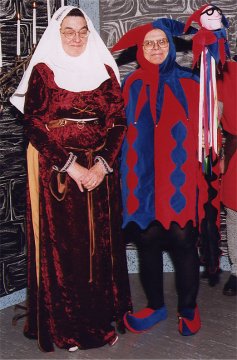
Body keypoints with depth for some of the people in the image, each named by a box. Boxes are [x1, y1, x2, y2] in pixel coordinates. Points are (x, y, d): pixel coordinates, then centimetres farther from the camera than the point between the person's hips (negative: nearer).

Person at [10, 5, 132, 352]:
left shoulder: (105, 70, 8)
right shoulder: (42, 71, 0)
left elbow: (118, 122, 3)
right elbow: (34, 126, -7)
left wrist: (101, 166, -11)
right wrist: (71, 167, -15)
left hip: (101, 171, 3)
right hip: (57, 172, -3)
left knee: (101, 245, 8)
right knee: (62, 247, 1)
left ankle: (103, 318, 23)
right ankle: (65, 327, 15)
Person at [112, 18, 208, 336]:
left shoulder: (188, 82, 6)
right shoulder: (132, 85, 9)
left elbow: (202, 126, 7)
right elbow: (122, 130, 11)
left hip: (179, 176, -1)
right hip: (144, 178, 2)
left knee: (183, 241, -2)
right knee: (147, 240, 6)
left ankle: (188, 309, 16)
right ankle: (155, 305, 24)